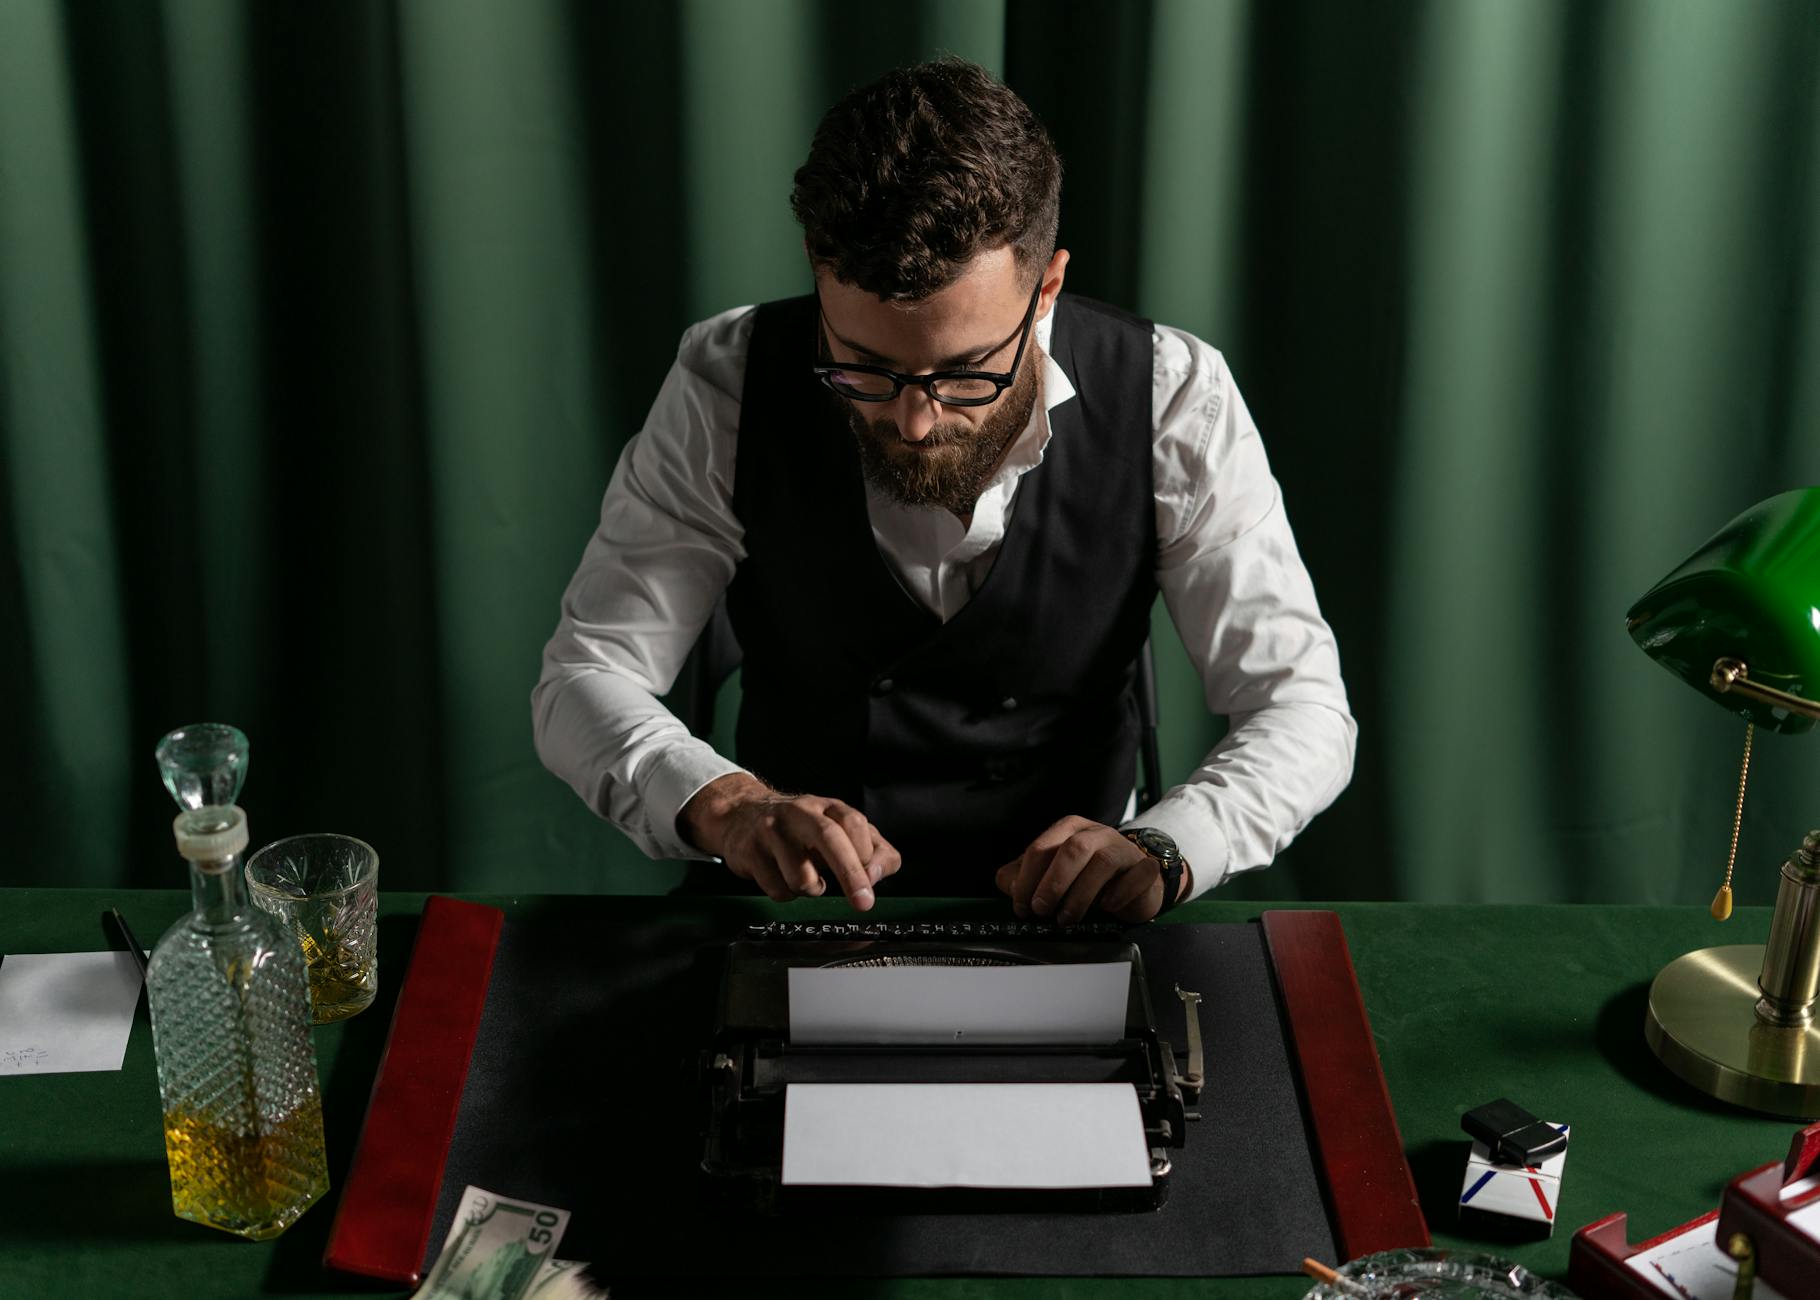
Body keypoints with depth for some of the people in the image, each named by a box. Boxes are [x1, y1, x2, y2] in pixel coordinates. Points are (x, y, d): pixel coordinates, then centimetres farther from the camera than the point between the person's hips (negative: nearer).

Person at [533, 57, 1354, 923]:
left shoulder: (1172, 400, -12)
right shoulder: (729, 386, -11)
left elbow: (1302, 707, -9)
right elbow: (583, 682, -9)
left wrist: (1161, 850, -28)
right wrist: (725, 807, -29)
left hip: (1065, 915, 1)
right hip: (799, 908, 0)